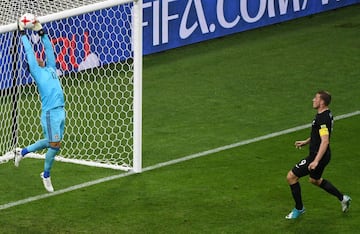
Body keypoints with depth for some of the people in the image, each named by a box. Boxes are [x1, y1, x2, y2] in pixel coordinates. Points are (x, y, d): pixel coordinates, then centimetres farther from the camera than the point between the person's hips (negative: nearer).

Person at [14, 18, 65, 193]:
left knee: (50, 142, 14)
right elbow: (29, 52, 7)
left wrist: (41, 32, 25)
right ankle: (46, 175, 10)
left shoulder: (50, 69, 19)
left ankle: (22, 152, 33)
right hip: (50, 112, -7)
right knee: (54, 145, -7)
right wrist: (22, 34, 13)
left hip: (60, 111, 7)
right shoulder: (37, 72, 3)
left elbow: (49, 49, 26)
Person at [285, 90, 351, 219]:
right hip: (322, 155, 10)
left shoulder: (322, 119, -25)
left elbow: (325, 141, -31)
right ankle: (342, 198, 36)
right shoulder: (326, 114, 6)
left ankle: (299, 208, 10)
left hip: (318, 155, -10)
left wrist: (316, 161, -34)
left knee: (291, 177, -3)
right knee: (315, 180, 31)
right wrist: (306, 142, 25)